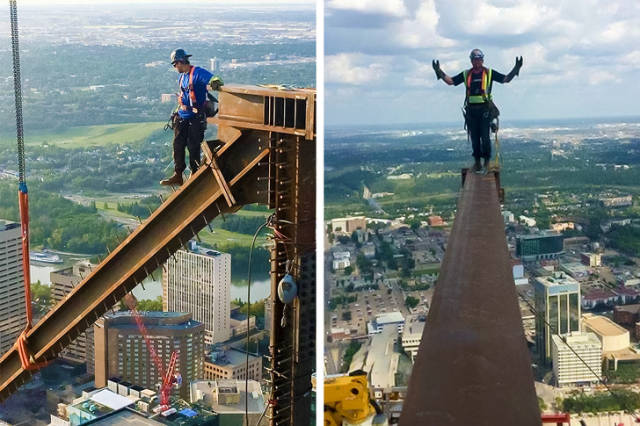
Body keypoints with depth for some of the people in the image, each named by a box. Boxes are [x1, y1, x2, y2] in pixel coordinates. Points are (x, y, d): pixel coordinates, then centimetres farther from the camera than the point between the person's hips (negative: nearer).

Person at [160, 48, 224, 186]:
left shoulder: (198, 73, -10)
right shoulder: (181, 77, 17)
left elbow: (215, 80, -22)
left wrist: (215, 83, -45)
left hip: (195, 118, -8)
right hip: (181, 117, 8)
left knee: (193, 148, -2)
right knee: (177, 145, 5)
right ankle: (177, 176, 13)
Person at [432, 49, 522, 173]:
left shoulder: (489, 73, 6)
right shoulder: (466, 74, 12)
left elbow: (506, 79, 5)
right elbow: (450, 81, 11)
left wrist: (516, 69, -8)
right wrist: (439, 71, 2)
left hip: (485, 109, -3)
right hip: (471, 110, 3)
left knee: (485, 136, -8)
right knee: (474, 137, 5)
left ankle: (487, 162, 3)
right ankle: (477, 161, 15)